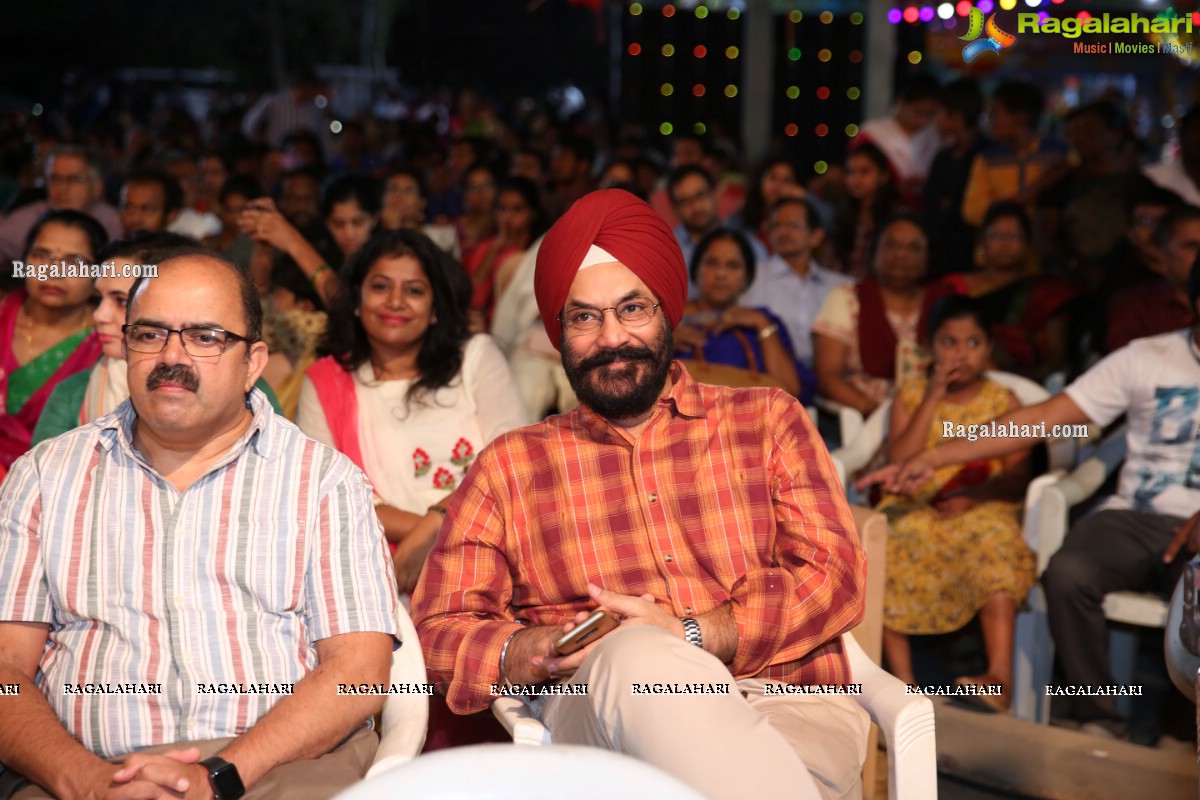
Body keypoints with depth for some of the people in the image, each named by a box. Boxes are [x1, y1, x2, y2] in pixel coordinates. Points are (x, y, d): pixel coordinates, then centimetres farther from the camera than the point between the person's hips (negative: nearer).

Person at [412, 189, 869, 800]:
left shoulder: (768, 419, 19)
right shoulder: (508, 467, 20)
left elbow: (833, 576, 6)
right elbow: (437, 631, 12)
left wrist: (689, 636, -10)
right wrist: (540, 653, -11)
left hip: (791, 709, -1)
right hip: (599, 718, 1)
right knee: (636, 657, -36)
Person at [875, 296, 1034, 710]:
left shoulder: (1002, 402, 9)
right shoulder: (910, 395, 11)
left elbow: (1017, 478, 2)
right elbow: (899, 463, -4)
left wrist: (974, 496, -17)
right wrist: (933, 397, -6)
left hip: (982, 509, -1)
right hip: (915, 508, 1)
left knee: (994, 548, -33)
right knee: (888, 547, -29)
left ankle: (1000, 676, -40)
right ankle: (903, 682, -29)